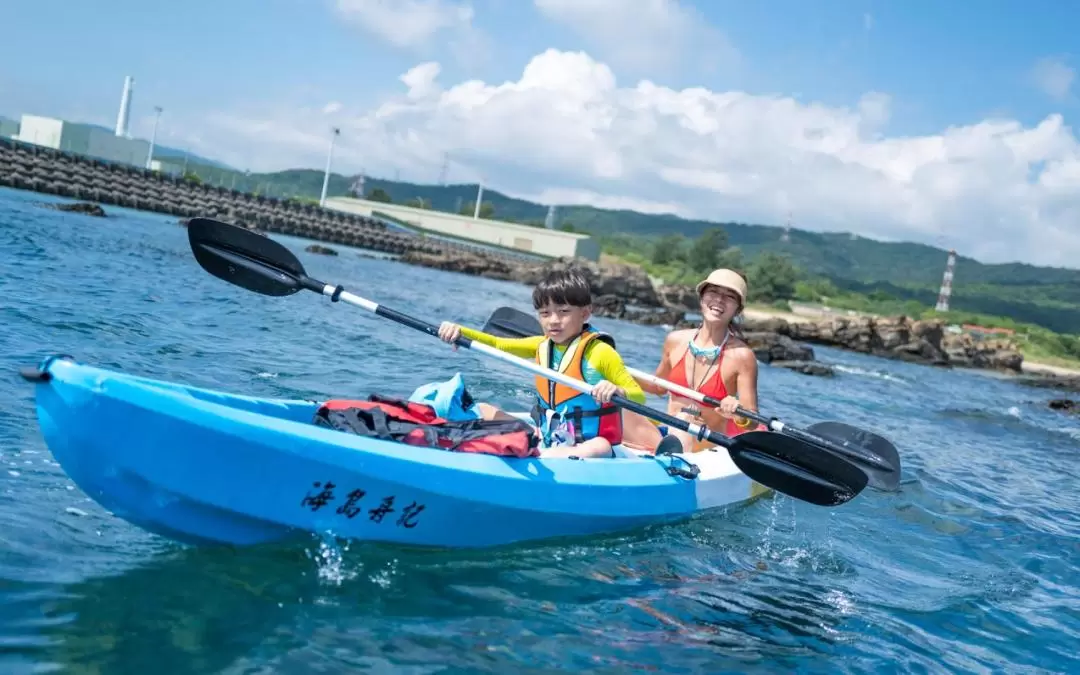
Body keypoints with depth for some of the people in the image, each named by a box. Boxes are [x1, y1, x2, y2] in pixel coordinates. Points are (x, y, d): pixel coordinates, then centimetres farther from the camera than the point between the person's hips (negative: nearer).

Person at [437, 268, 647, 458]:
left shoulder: (600, 352, -13)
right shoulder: (542, 346, 7)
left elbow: (639, 397, -15)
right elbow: (497, 344, 5)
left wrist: (618, 392, -38)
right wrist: (460, 331, -12)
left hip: (584, 447, -6)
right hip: (543, 440, 6)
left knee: (600, 448, -41)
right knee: (483, 410, 6)